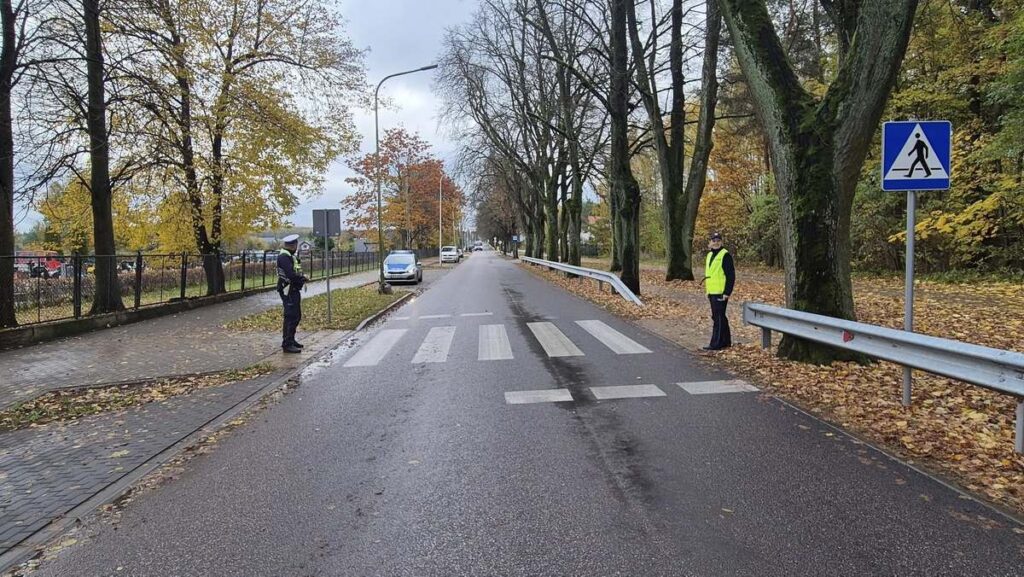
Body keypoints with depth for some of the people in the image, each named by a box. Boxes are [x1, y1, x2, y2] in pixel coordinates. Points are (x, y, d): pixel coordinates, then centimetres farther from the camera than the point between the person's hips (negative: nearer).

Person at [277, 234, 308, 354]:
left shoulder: (291, 256, 16)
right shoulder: (283, 257, -17)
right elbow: (291, 275, -27)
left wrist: (302, 278, -4)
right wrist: (303, 279, -12)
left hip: (294, 290, 10)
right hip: (288, 291, -10)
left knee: (296, 316, 17)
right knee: (291, 317, -9)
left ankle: (291, 340, 28)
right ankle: (287, 344, -4)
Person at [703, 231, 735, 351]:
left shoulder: (725, 255, -10)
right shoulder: (709, 255, 16)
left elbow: (731, 276, -13)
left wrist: (727, 292, -18)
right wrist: (708, 290, 21)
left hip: (720, 293, -9)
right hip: (712, 292, 9)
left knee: (718, 318, -7)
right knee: (717, 317, 14)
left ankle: (716, 344, -4)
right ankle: (726, 341, 24)